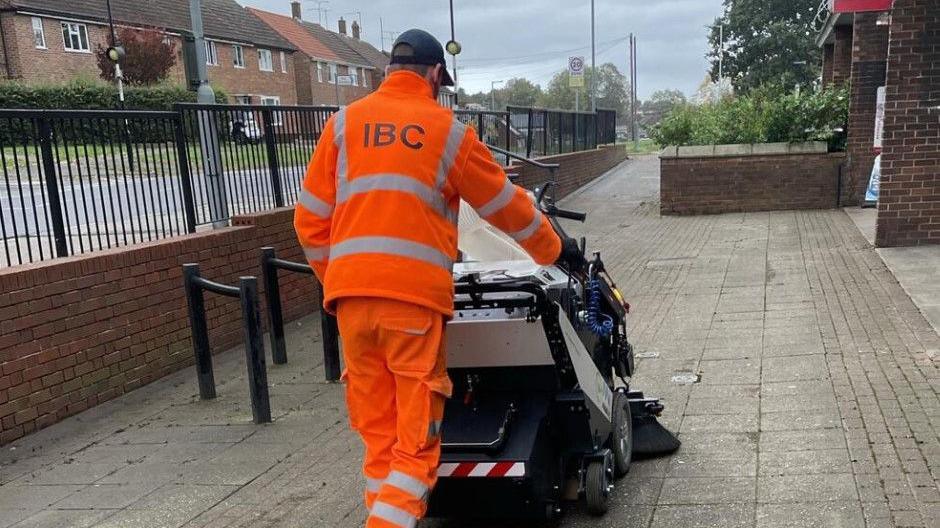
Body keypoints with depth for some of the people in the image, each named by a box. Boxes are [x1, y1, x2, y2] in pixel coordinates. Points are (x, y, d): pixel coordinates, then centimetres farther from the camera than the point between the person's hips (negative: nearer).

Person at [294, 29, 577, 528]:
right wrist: (553, 249, 31)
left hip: (350, 293, 4)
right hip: (415, 294, -3)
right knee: (416, 436, 2)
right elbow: (507, 205, 16)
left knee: (377, 431, 12)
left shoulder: (343, 123, 13)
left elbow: (310, 219, 12)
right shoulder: (448, 130, 7)